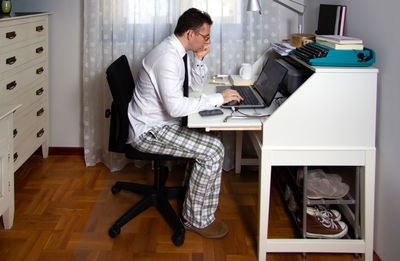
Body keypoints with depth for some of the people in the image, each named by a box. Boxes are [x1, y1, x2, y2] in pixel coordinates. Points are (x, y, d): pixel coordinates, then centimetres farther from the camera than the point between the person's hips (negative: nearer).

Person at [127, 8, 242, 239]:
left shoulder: (183, 51, 5)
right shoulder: (167, 58, -27)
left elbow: (198, 85, 17)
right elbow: (176, 107, -33)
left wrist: (199, 59, -2)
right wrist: (219, 98, -26)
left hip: (163, 122, 10)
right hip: (148, 131, -10)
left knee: (212, 139, 12)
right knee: (213, 151, -16)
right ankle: (198, 220, -2)